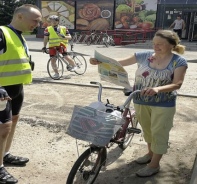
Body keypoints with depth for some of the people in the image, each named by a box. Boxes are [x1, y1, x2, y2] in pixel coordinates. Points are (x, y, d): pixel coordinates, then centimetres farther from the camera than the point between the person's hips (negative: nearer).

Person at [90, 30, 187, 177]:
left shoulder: (179, 61, -11)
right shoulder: (145, 55, -4)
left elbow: (177, 84, -21)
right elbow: (120, 62, -3)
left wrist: (157, 89, -39)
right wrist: (99, 61, -16)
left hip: (163, 105, -4)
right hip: (141, 102, 4)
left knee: (159, 133, 7)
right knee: (147, 130, 20)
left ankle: (154, 165, 23)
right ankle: (150, 154, 44)